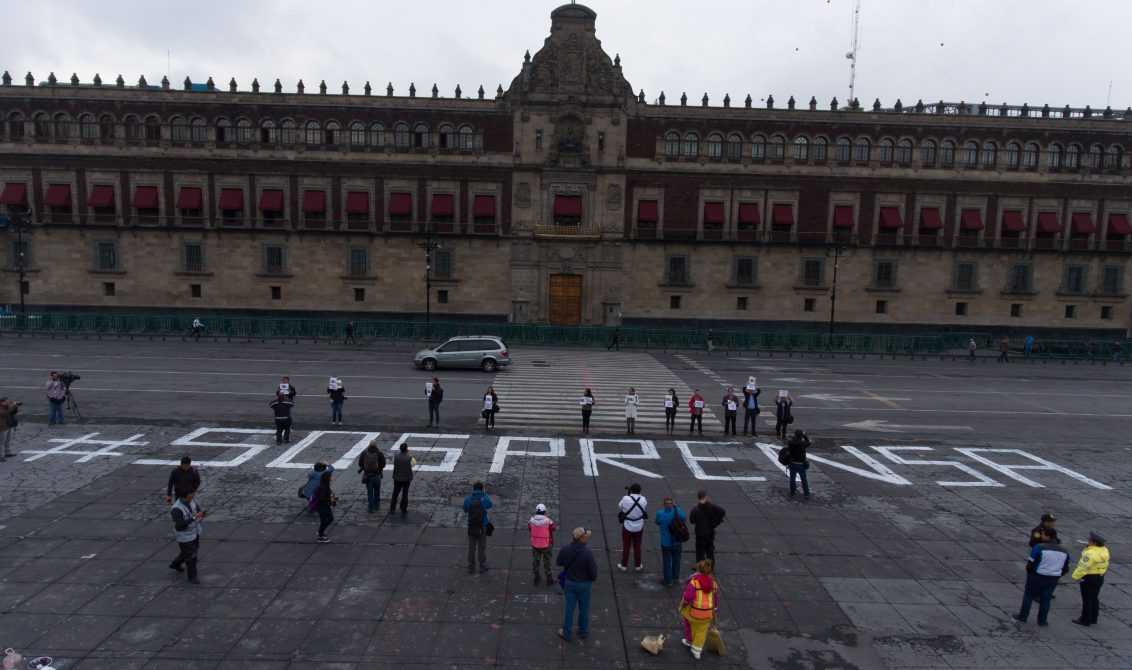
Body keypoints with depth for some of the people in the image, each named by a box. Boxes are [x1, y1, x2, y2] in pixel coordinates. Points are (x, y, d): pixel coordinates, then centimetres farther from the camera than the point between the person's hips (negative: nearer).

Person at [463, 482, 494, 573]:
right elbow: (490, 504, 10)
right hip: (483, 527, -1)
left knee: (471, 548, 11)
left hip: (471, 527, 1)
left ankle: (471, 568, 18)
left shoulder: (467, 500, -10)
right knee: (482, 547, 11)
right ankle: (483, 566, 21)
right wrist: (483, 494, 11)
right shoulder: (484, 499, -13)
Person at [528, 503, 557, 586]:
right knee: (547, 562, 12)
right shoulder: (548, 521, -21)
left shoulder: (531, 520, -11)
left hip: (535, 545, 3)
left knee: (535, 561, 19)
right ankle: (549, 580, 22)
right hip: (546, 545, -2)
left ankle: (536, 579, 30)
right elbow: (554, 529, -8)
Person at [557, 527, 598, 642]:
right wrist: (593, 579, 3)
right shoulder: (587, 553, -29)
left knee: (569, 608, 18)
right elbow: (593, 572, -19)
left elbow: (558, 562, 0)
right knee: (583, 609, 20)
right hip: (584, 585, -2)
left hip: (569, 583, 2)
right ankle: (583, 632, 37)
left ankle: (567, 633, 32)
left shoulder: (565, 549, -18)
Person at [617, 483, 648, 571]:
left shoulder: (626, 499, -22)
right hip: (639, 528, 2)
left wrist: (626, 494, 2)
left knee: (626, 547, 14)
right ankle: (638, 565, 30)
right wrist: (638, 495, 6)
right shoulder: (643, 499, -14)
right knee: (637, 547, 18)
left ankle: (624, 565, 25)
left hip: (627, 527, -2)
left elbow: (620, 507, -2)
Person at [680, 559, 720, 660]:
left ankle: (689, 641, 44)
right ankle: (697, 652, 25)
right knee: (701, 631, 20)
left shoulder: (693, 580, -19)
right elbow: (716, 598, 6)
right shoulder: (713, 582, -2)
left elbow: (688, 597, -24)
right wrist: (714, 612, 19)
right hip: (708, 613, 3)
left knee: (689, 621, 28)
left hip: (694, 611, -3)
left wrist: (684, 603, -4)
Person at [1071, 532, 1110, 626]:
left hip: (1089, 578, -9)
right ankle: (1093, 618, 30)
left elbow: (1083, 567, -26)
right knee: (1095, 598, 19)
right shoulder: (1104, 550, -1)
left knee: (1087, 599, 2)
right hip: (1100, 577, 9)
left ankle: (1085, 620, 11)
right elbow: (1105, 565, 13)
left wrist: (1076, 576, -14)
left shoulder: (1091, 553, -29)